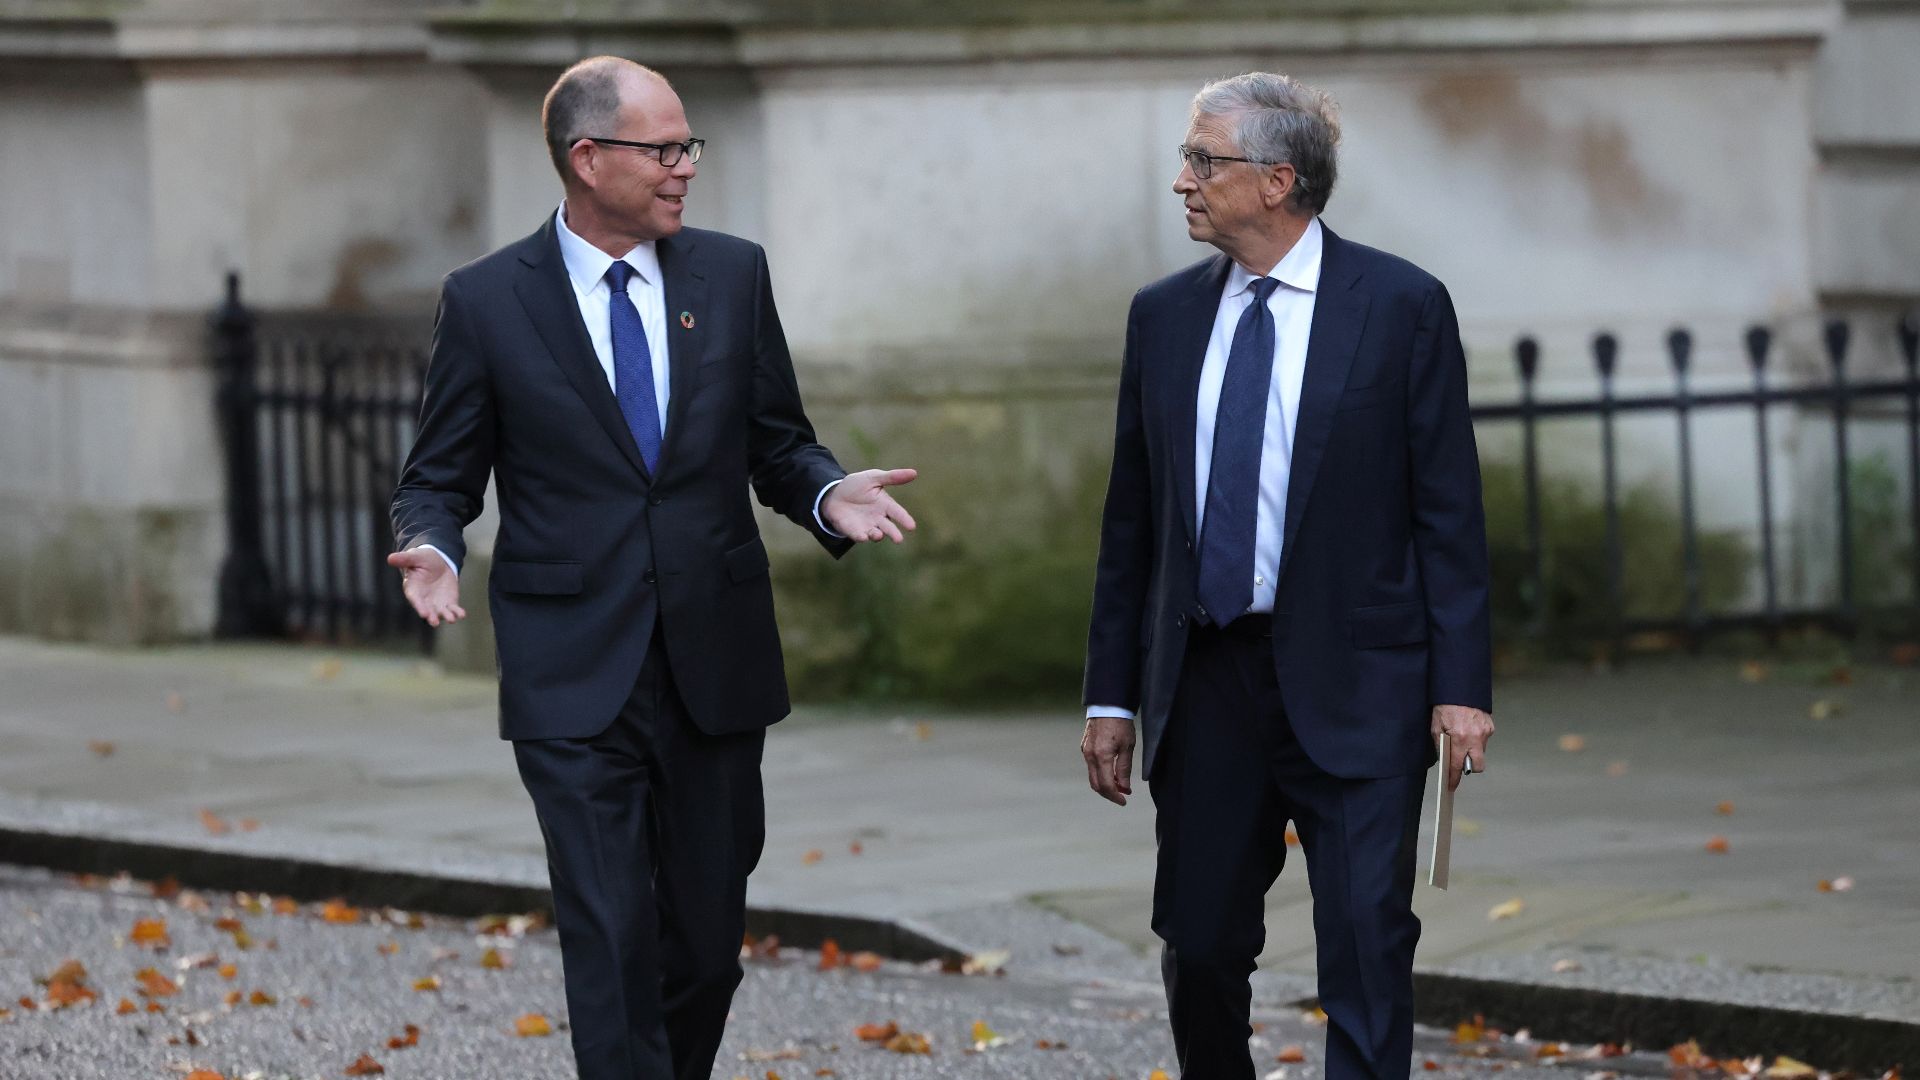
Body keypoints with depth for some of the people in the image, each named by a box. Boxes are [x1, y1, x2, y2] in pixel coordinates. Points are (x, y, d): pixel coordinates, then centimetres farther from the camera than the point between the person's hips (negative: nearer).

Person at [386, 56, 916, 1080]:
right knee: (612, 945, -9)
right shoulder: (487, 300, -1)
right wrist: (432, 550, -17)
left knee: (707, 941, 9)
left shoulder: (733, 275, 7)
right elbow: (439, 477, 5)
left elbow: (778, 446, 13)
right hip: (576, 681, -3)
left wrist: (827, 493, -9)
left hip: (716, 669, 3)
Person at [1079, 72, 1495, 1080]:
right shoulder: (1163, 315, 10)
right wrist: (1111, 696, 10)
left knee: (1367, 942, -7)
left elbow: (1449, 512, -4)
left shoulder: (1401, 306, -2)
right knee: (1199, 951, 7)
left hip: (1351, 683, -4)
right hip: (1206, 682, 4)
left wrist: (1462, 685, -10)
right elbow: (1131, 520, 13)